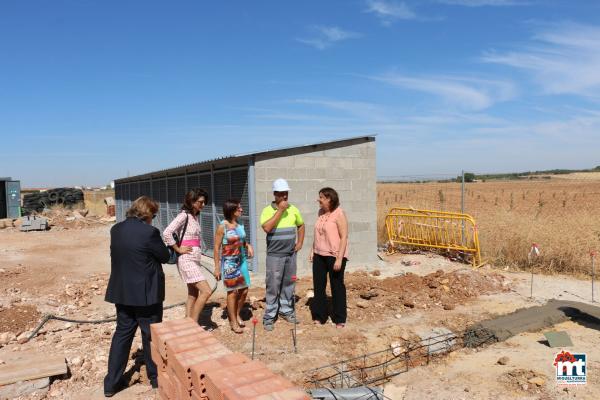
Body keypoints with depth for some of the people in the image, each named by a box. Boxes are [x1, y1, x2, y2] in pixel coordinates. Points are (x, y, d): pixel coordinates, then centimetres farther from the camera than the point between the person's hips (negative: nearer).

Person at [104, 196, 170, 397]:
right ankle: (156, 377, 26)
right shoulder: (149, 232, -20)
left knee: (122, 333, 16)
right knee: (151, 335, 10)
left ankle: (112, 382, 21)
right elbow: (164, 256, -10)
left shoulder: (116, 230, 2)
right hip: (146, 293, -6)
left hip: (122, 291, 6)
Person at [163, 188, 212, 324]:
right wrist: (178, 249, -17)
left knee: (193, 295, 12)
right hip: (187, 259, -9)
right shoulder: (184, 215, -14)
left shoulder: (195, 216, 12)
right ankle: (193, 324, -1)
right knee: (206, 291, -12)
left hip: (194, 259, 9)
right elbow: (166, 233, -24)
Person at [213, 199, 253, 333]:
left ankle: (237, 314, 32)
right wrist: (217, 267, -12)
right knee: (233, 291, 1)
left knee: (244, 290, 9)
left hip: (242, 261, 6)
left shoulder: (240, 224, 5)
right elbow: (216, 247, -10)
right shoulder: (222, 226, -12)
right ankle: (233, 322, 15)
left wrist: (248, 246, 0)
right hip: (229, 263, -6)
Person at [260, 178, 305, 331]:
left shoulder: (293, 209, 5)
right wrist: (280, 210, -21)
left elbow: (301, 226, 20)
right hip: (274, 255, -4)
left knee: (288, 284, 13)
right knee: (273, 286, -1)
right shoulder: (268, 210, -8)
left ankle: (286, 310, 28)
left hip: (291, 254, 4)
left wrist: (300, 243, 9)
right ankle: (269, 316, 8)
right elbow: (266, 228, -24)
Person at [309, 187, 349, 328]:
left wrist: (339, 259, -20)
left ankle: (340, 319, 20)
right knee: (318, 286, 12)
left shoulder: (339, 214, -14)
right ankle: (319, 316, 26)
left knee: (337, 287, 6)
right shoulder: (321, 212, 7)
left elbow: (344, 237, -16)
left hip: (334, 256, -7)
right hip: (319, 255, 7)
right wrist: (312, 251, 13)